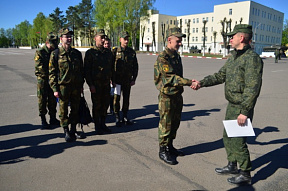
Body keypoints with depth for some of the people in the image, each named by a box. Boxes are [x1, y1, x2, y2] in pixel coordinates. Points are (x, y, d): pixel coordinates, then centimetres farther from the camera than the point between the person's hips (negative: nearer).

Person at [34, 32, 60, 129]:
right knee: (42, 100, 2)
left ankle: (53, 119, 22)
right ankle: (43, 120, 12)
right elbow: (40, 67, -16)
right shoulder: (40, 52, -8)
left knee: (53, 100, 10)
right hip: (43, 80, -4)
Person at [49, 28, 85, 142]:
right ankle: (66, 132, 19)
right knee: (64, 110, 5)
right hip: (63, 87, -4)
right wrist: (55, 89, -10)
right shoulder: (56, 54, -3)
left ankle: (73, 130, 26)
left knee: (75, 110, 11)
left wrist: (81, 85, 10)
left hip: (76, 87, 4)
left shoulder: (77, 53, 9)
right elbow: (52, 73, -4)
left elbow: (82, 70, 14)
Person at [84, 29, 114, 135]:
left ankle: (103, 124, 26)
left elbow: (112, 68, 17)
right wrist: (90, 84, -13)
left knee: (105, 104, 11)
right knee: (97, 105, 4)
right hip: (96, 84, -5)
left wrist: (113, 80, 11)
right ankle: (97, 126, 17)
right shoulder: (90, 53, -5)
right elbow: (86, 70, -8)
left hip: (106, 83, 5)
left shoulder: (108, 52, 11)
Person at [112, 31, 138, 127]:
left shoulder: (132, 52, 6)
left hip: (128, 80, 2)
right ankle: (117, 118, 13)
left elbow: (135, 66, 9)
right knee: (116, 99, 2)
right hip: (117, 80, -2)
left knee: (126, 99, 9)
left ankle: (125, 117, 22)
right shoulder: (115, 51, -2)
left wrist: (134, 79, 3)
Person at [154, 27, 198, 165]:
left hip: (177, 95, 8)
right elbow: (171, 77, -24)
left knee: (175, 123, 16)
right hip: (167, 96, -8)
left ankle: (170, 147, 31)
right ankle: (163, 151, 15)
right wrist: (189, 82, -31)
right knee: (165, 125, 1)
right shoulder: (162, 58, -15)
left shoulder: (177, 56, 12)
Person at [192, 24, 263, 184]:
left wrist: (244, 111, -24)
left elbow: (253, 88, -23)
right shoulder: (233, 57, 10)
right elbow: (220, 75, 15)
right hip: (231, 105, 9)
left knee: (238, 140, 0)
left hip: (242, 108, -9)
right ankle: (232, 166, 37)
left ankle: (245, 174, 19)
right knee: (228, 137, 18)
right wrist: (202, 83, 5)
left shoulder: (252, 58, -18)